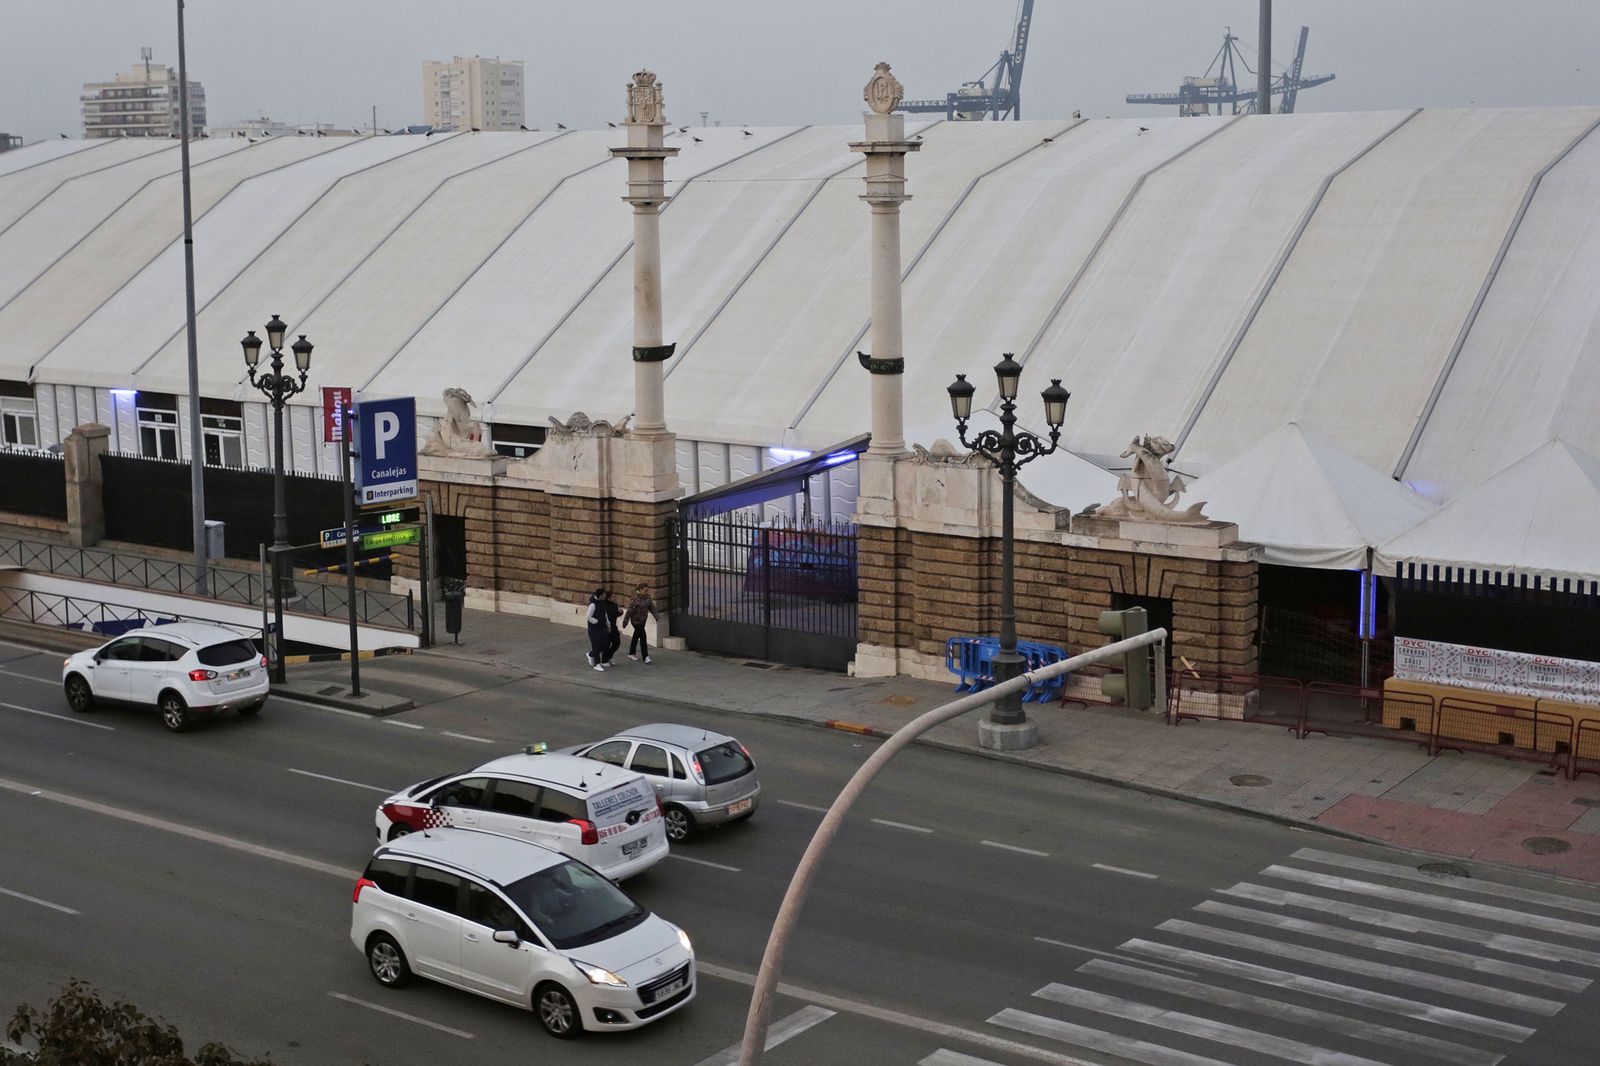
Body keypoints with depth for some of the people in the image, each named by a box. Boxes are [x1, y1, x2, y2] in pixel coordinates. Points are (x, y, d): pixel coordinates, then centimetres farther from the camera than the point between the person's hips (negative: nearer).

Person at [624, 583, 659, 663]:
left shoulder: (647, 597, 1)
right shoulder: (635, 599, -22)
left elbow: (652, 607, 7)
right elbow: (630, 610, -21)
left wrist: (656, 617, -3)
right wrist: (625, 621, -19)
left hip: (643, 620, 8)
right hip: (636, 621, -8)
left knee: (636, 636, 20)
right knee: (643, 637, -12)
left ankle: (631, 654, 34)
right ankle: (645, 657, -9)